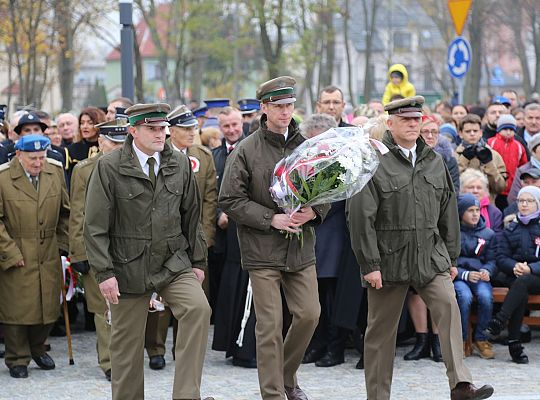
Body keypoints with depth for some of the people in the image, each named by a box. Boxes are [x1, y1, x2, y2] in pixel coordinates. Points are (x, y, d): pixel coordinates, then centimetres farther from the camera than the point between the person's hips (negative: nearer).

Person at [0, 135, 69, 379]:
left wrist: (61, 243, 10)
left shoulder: (56, 172, 3)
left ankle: (37, 348, 32)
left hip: (49, 256, 4)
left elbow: (65, 211, 14)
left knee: (49, 307, 9)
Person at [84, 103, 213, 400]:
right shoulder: (109, 168, -6)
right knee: (126, 346, 5)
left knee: (198, 308, -23)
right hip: (129, 268, -2)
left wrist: (198, 261, 11)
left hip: (174, 263, 2)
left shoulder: (180, 165, 5)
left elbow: (192, 216, 13)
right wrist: (104, 272, -12)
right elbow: (95, 226, -7)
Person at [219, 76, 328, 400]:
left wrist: (314, 212, -8)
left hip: (301, 249, 4)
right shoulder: (247, 151, -6)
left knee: (309, 314, 5)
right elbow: (230, 200, -7)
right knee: (270, 325, -2)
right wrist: (272, 219, -14)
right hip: (263, 250, -4)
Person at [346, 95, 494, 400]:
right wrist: (369, 264, -13)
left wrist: (452, 257, 15)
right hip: (389, 258, -3)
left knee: (448, 306, -17)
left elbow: (448, 211, 16)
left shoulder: (434, 161, 11)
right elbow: (361, 216, -11)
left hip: (431, 255, 3)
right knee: (381, 329, 5)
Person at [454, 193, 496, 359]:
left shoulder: (488, 234, 12)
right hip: (457, 277, -3)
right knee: (465, 296, -34)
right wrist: (465, 275, -16)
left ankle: (480, 339, -11)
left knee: (486, 296, -30)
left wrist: (487, 271, -11)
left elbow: (492, 260, 12)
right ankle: (462, 340, -17)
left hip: (479, 276, 3)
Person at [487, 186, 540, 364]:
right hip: (518, 276, 2)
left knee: (522, 282, -36)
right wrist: (514, 266, -12)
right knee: (521, 295, -32)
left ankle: (499, 321, -38)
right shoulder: (511, 230, 17)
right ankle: (514, 343, -34)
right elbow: (501, 257, 10)